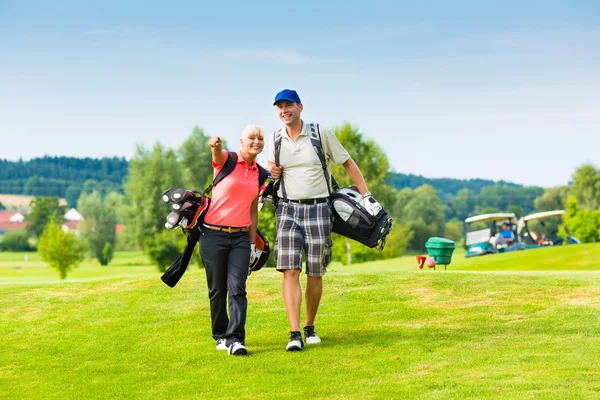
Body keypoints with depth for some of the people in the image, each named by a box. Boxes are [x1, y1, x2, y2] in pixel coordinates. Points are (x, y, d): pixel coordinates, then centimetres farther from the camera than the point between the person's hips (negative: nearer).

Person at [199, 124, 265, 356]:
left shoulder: (259, 173, 10)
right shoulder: (227, 160, -4)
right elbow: (217, 154, -30)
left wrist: (253, 243, 13)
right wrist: (216, 146, -55)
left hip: (241, 236, 3)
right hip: (214, 234, -3)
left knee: (237, 288, -11)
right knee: (217, 289, 5)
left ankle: (235, 340, -16)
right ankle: (220, 336, 22)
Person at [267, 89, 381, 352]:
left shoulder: (320, 133, -4)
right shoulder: (276, 138, 5)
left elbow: (348, 163, 3)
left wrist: (366, 197, -1)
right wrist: (272, 171, 0)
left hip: (317, 209, -1)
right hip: (288, 209, 2)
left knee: (315, 274, 5)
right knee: (290, 271, -12)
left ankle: (310, 327, 23)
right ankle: (295, 334, -14)